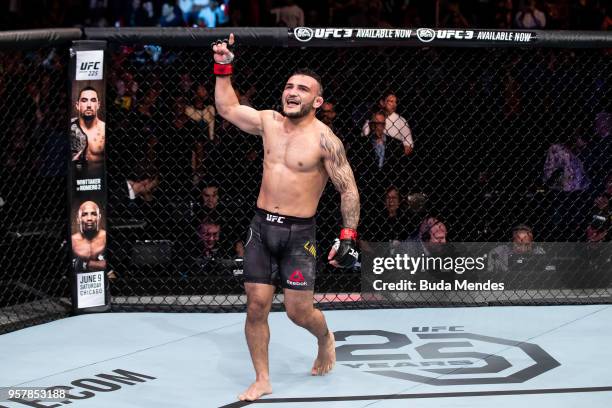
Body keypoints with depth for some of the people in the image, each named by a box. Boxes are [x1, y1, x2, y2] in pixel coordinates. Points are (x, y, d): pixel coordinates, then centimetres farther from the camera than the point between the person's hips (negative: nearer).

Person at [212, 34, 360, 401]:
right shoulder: (269, 122, 4)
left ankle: (325, 339, 33)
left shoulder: (324, 140, -11)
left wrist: (349, 237, -14)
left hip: (299, 233, -4)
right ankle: (262, 381, 12)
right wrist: (224, 66, 11)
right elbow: (227, 108, 19)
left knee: (299, 312, -1)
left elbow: (349, 189, -9)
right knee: (257, 306, 1)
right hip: (262, 227, 4)